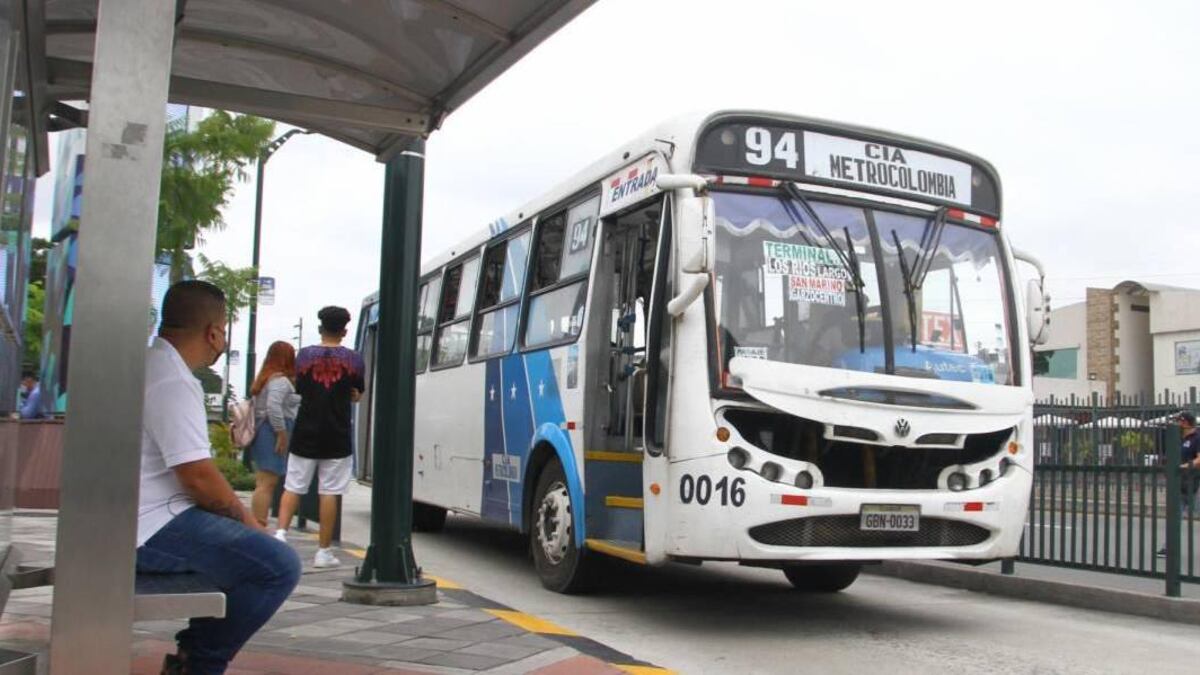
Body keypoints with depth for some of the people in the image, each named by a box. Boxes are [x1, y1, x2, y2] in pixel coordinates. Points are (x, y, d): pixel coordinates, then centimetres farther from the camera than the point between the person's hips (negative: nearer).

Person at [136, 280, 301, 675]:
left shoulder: (152, 365, 16)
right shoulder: (172, 382, -18)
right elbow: (199, 478, -22)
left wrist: (238, 514, 14)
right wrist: (243, 516, -5)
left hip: (144, 521, 11)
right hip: (155, 528, -11)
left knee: (247, 549, 22)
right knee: (279, 567, -18)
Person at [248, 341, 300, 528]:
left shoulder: (264, 378, 20)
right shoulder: (281, 380, -11)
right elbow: (273, 407, -23)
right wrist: (282, 434, -19)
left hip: (261, 432, 10)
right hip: (272, 434, -10)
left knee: (263, 483, 11)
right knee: (267, 484, -12)